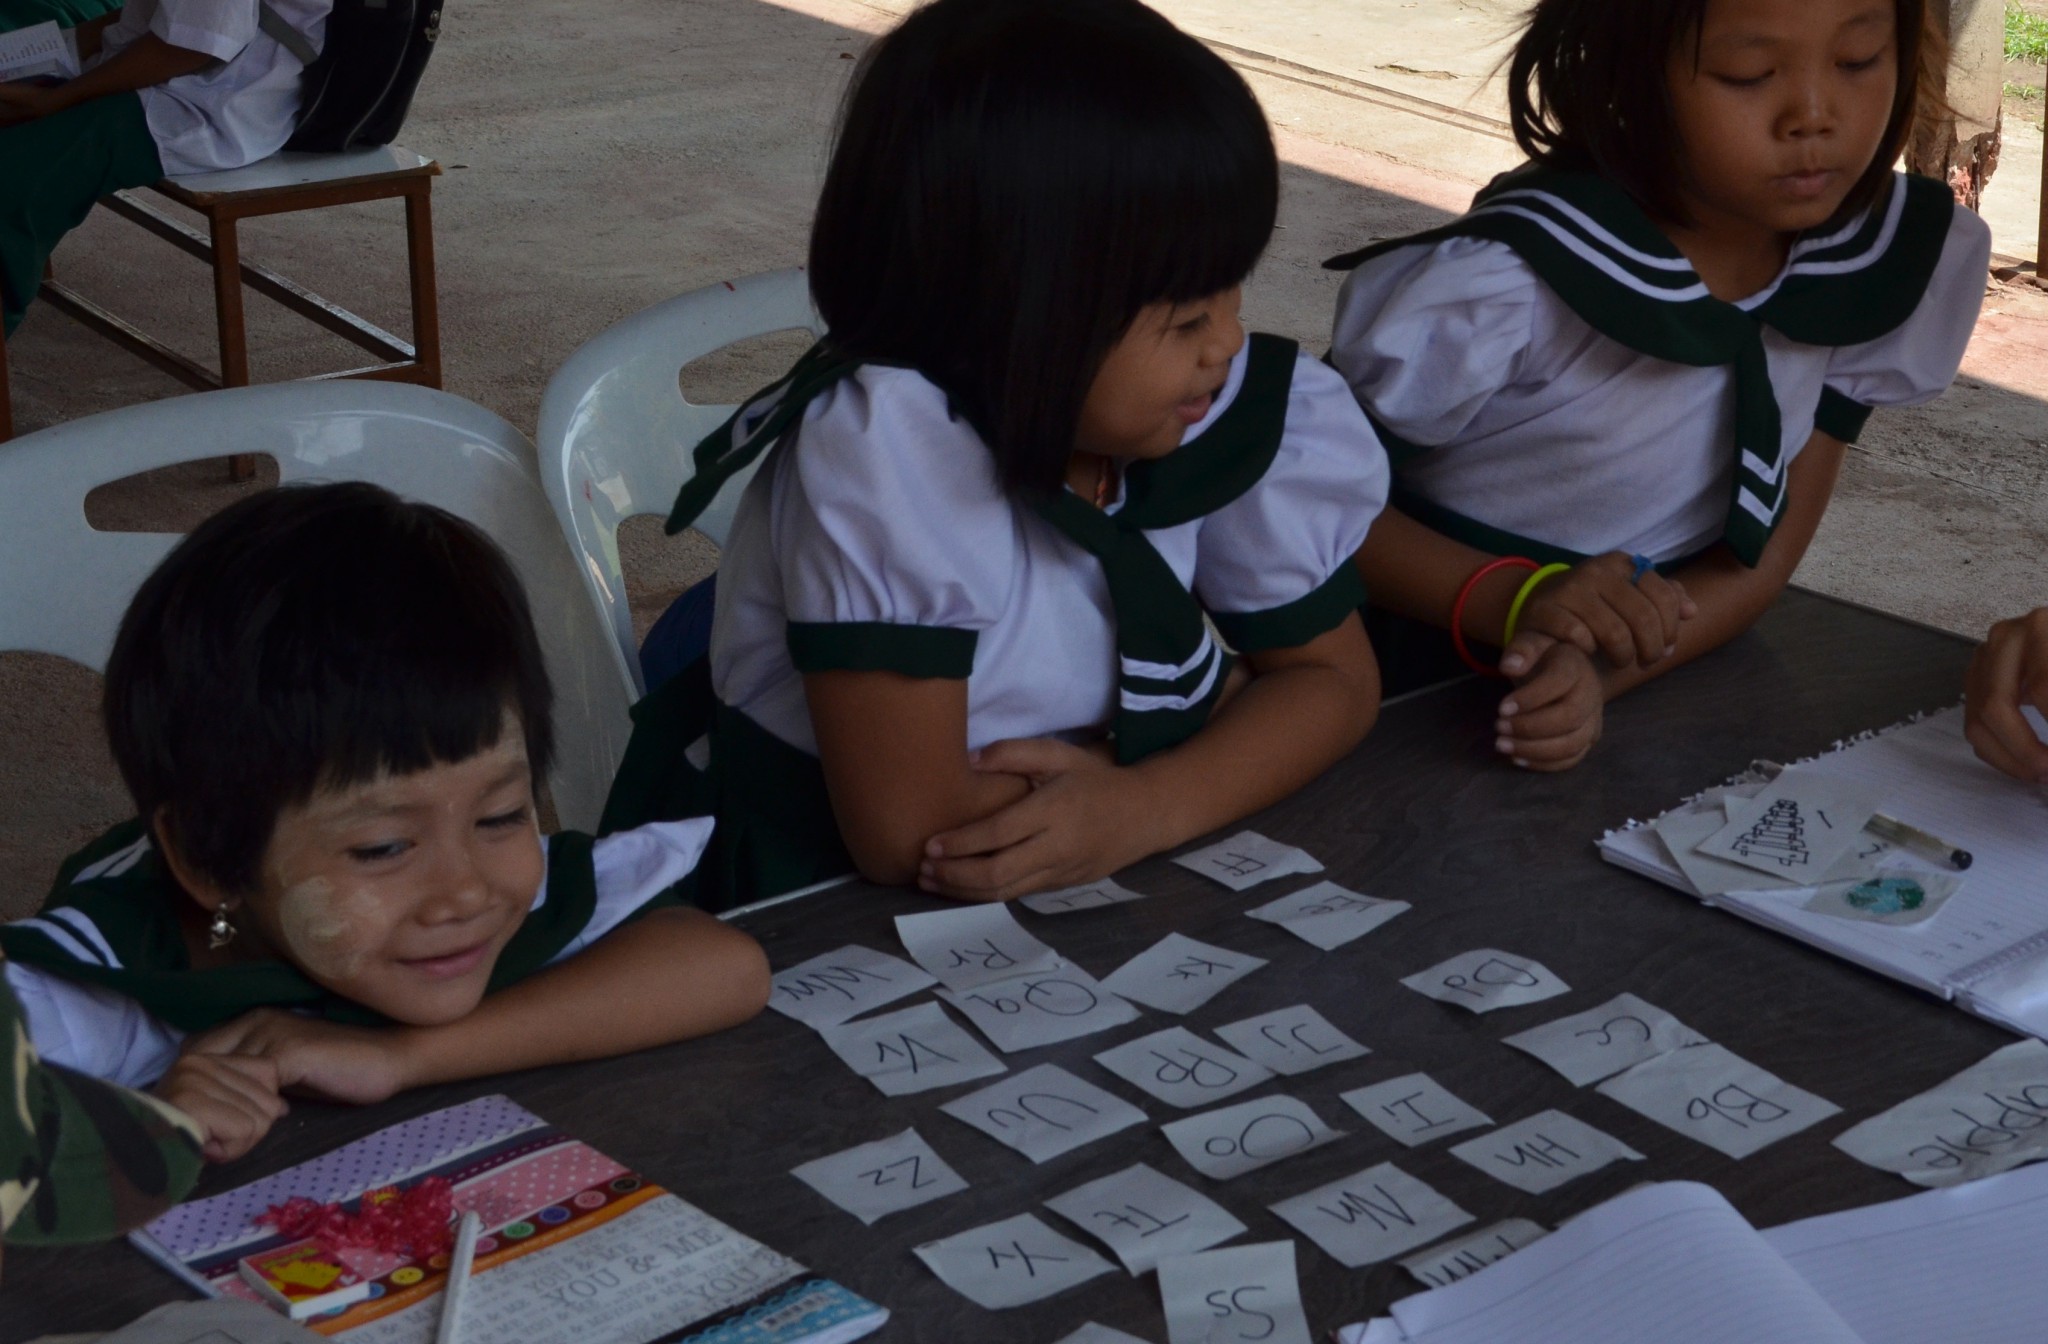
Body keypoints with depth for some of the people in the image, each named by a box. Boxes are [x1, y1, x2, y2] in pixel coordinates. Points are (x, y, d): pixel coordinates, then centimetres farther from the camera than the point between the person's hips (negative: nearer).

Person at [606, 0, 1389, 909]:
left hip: (1094, 885, 4)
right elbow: (911, 837, -27)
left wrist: (1143, 807, -20)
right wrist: (1199, 706, -13)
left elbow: (1332, 678, -1)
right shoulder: (886, 449, -27)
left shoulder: (1224, 415, -12)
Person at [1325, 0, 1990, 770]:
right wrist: (1511, 598, -27)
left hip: (1660, 692, 5)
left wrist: (1600, 674, -22)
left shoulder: (1879, 263, -7)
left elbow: (1762, 557, -4)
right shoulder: (1502, 286, -22)